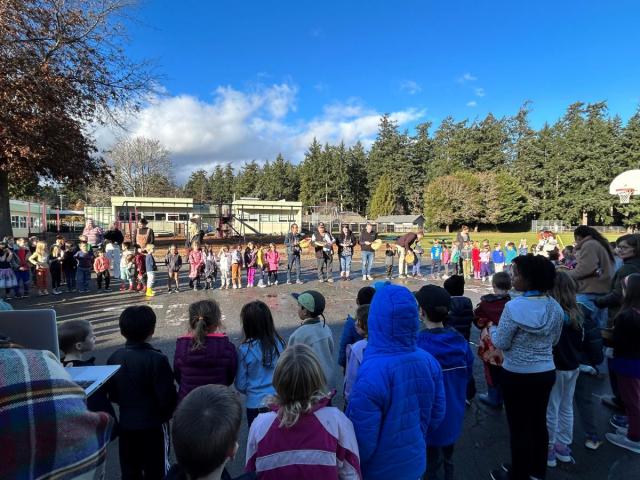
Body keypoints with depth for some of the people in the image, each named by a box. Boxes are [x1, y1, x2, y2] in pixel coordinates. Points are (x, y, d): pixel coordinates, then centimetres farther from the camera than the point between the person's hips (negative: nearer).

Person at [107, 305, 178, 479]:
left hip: (126, 425, 5)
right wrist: (169, 413, -1)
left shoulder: (114, 358, -6)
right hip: (153, 425, -5)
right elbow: (168, 397, -21)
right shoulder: (157, 359, -24)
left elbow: (112, 395, 4)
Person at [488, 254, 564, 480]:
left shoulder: (514, 307, -24)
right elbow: (554, 340, 10)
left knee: (519, 427, 9)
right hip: (546, 373, 6)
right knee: (539, 423, 21)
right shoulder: (555, 307, -4)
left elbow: (501, 344, -15)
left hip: (518, 376, -6)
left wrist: (492, 328, 3)